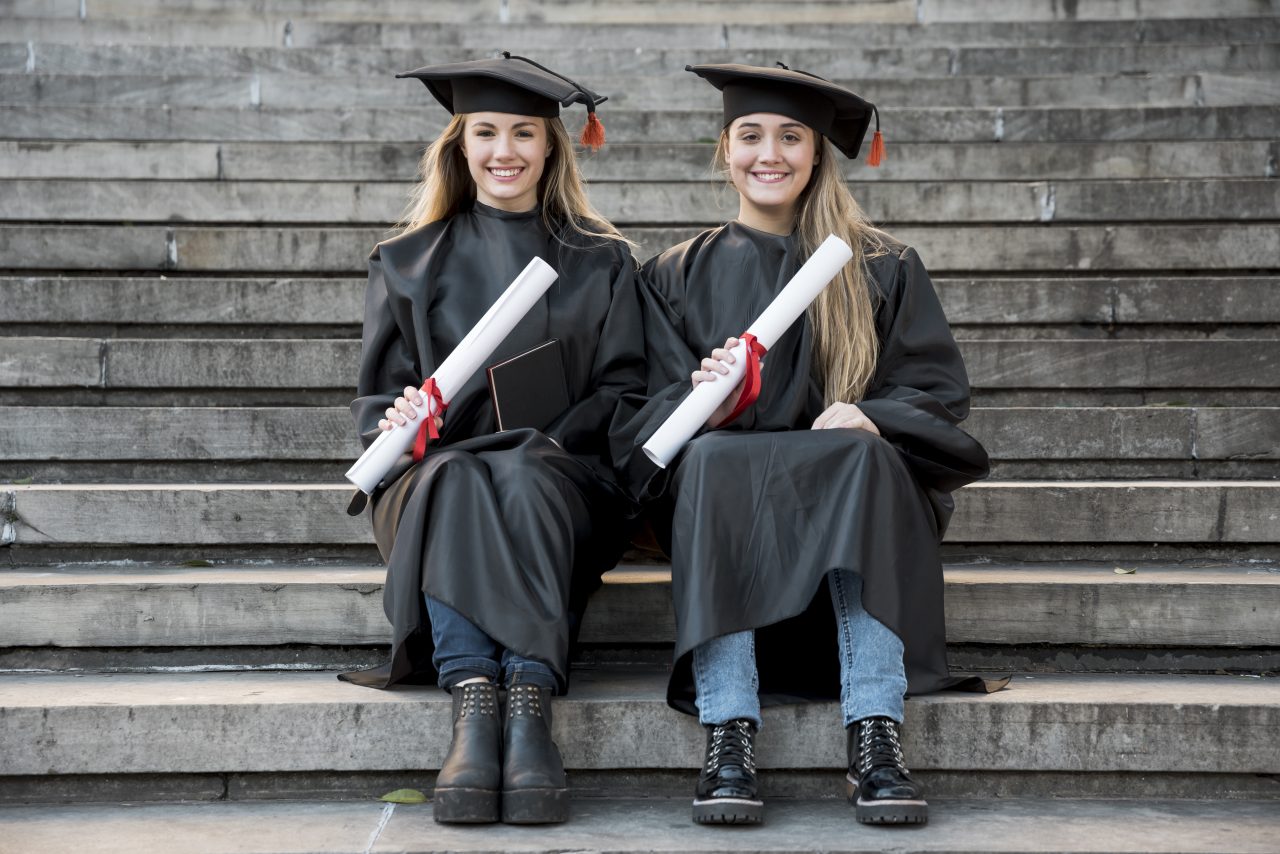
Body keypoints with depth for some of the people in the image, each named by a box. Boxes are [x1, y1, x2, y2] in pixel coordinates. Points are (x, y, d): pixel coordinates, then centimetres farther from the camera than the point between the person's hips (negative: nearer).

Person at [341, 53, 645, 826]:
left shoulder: (602, 264, 16)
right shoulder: (409, 265, 18)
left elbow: (624, 390, 8)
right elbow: (377, 394, 14)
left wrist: (546, 444, -12)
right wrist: (400, 424, -12)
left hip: (558, 478, -1)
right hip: (437, 468, 1)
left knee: (522, 481, -38)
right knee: (454, 483, -37)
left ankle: (531, 706, -50)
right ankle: (472, 708, -50)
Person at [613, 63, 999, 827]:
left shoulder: (883, 268, 15)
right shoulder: (680, 276, 17)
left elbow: (939, 393, 4)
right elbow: (652, 418, 6)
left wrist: (868, 418, -18)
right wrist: (706, 399, -18)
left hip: (850, 491, 0)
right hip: (720, 495, 0)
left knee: (864, 459, -34)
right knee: (713, 459, -34)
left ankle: (876, 741, -42)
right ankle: (729, 740, -42)